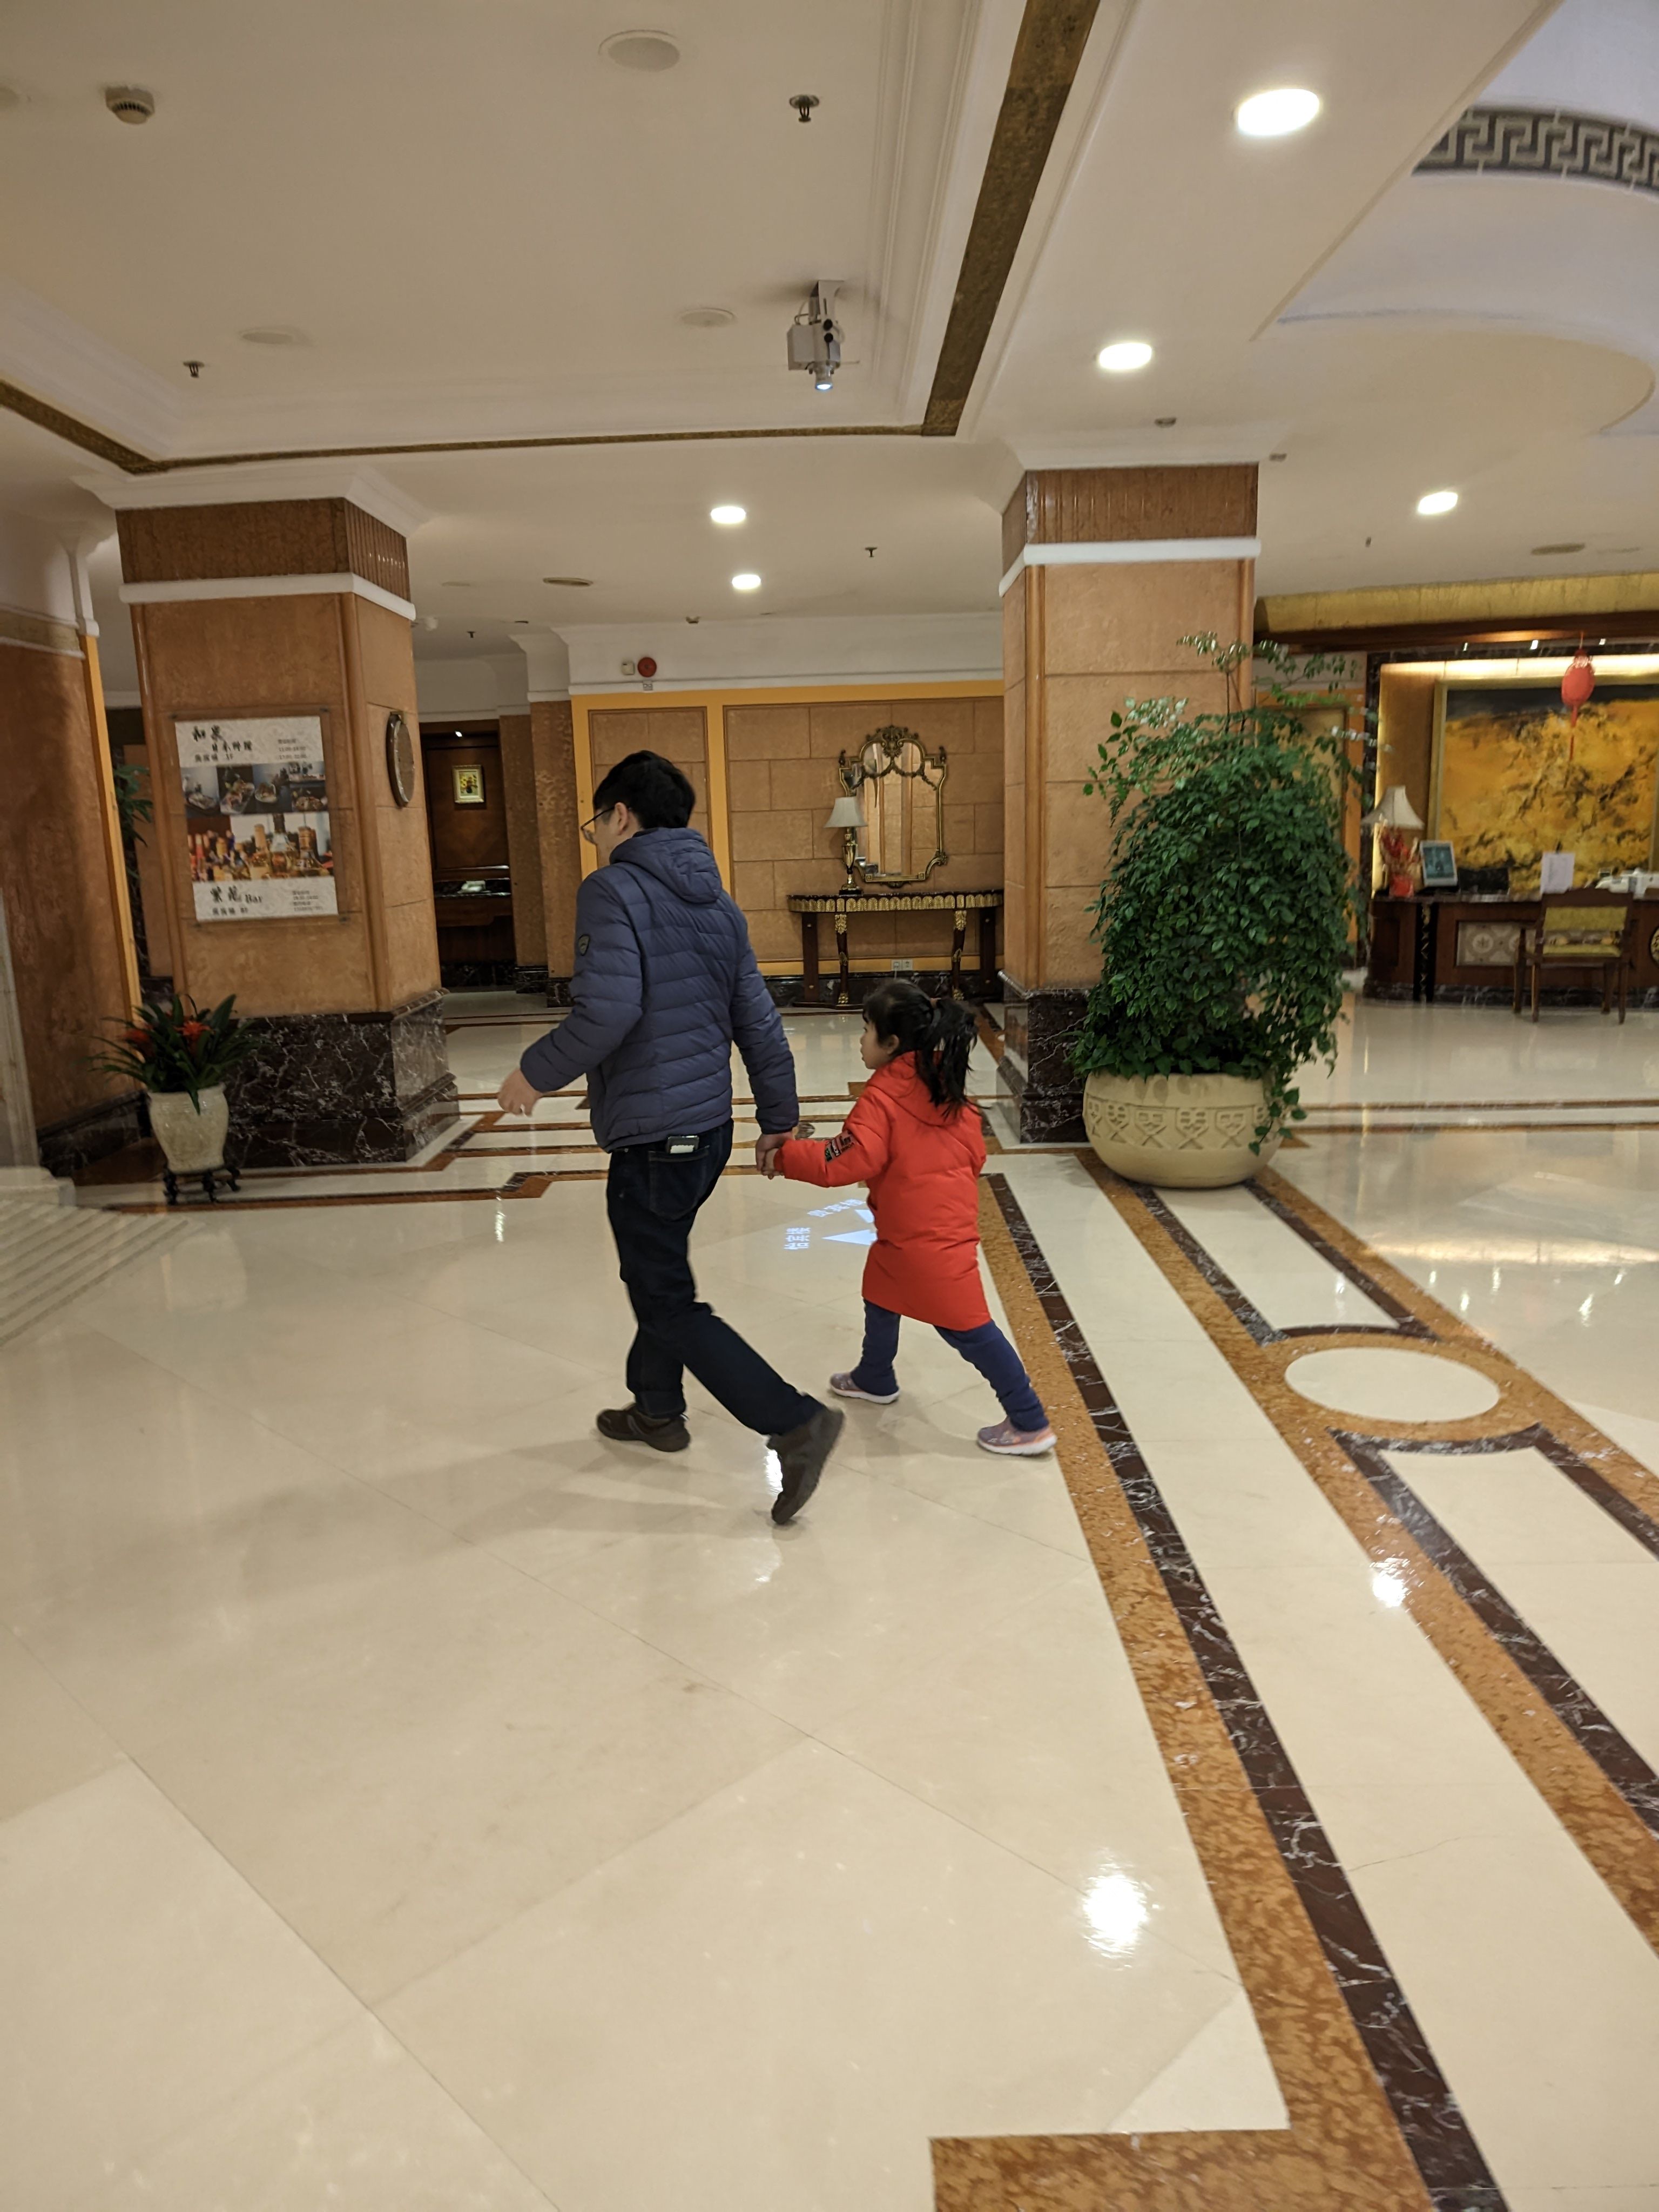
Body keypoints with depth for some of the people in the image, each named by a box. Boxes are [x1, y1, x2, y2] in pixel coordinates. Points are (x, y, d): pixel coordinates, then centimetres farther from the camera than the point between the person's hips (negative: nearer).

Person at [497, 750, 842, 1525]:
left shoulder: (611, 890, -12)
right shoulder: (716, 903, 12)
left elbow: (608, 1012, -25)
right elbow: (759, 1023, 11)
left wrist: (536, 1072, -10)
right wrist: (779, 1119, 18)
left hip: (650, 1137, -9)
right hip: (708, 1129, 9)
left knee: (668, 1305, 1)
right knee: (656, 1271, 25)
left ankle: (797, 1421, -3)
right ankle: (656, 1409, 41)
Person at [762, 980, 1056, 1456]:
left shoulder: (882, 1096, -18)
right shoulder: (946, 1083, 6)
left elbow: (847, 1161, -22)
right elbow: (974, 1153, 10)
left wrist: (785, 1157, -12)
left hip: (929, 1238, -10)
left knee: (966, 1326, -3)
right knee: (881, 1294, 26)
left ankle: (1030, 1423, 3)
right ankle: (875, 1380, 47)